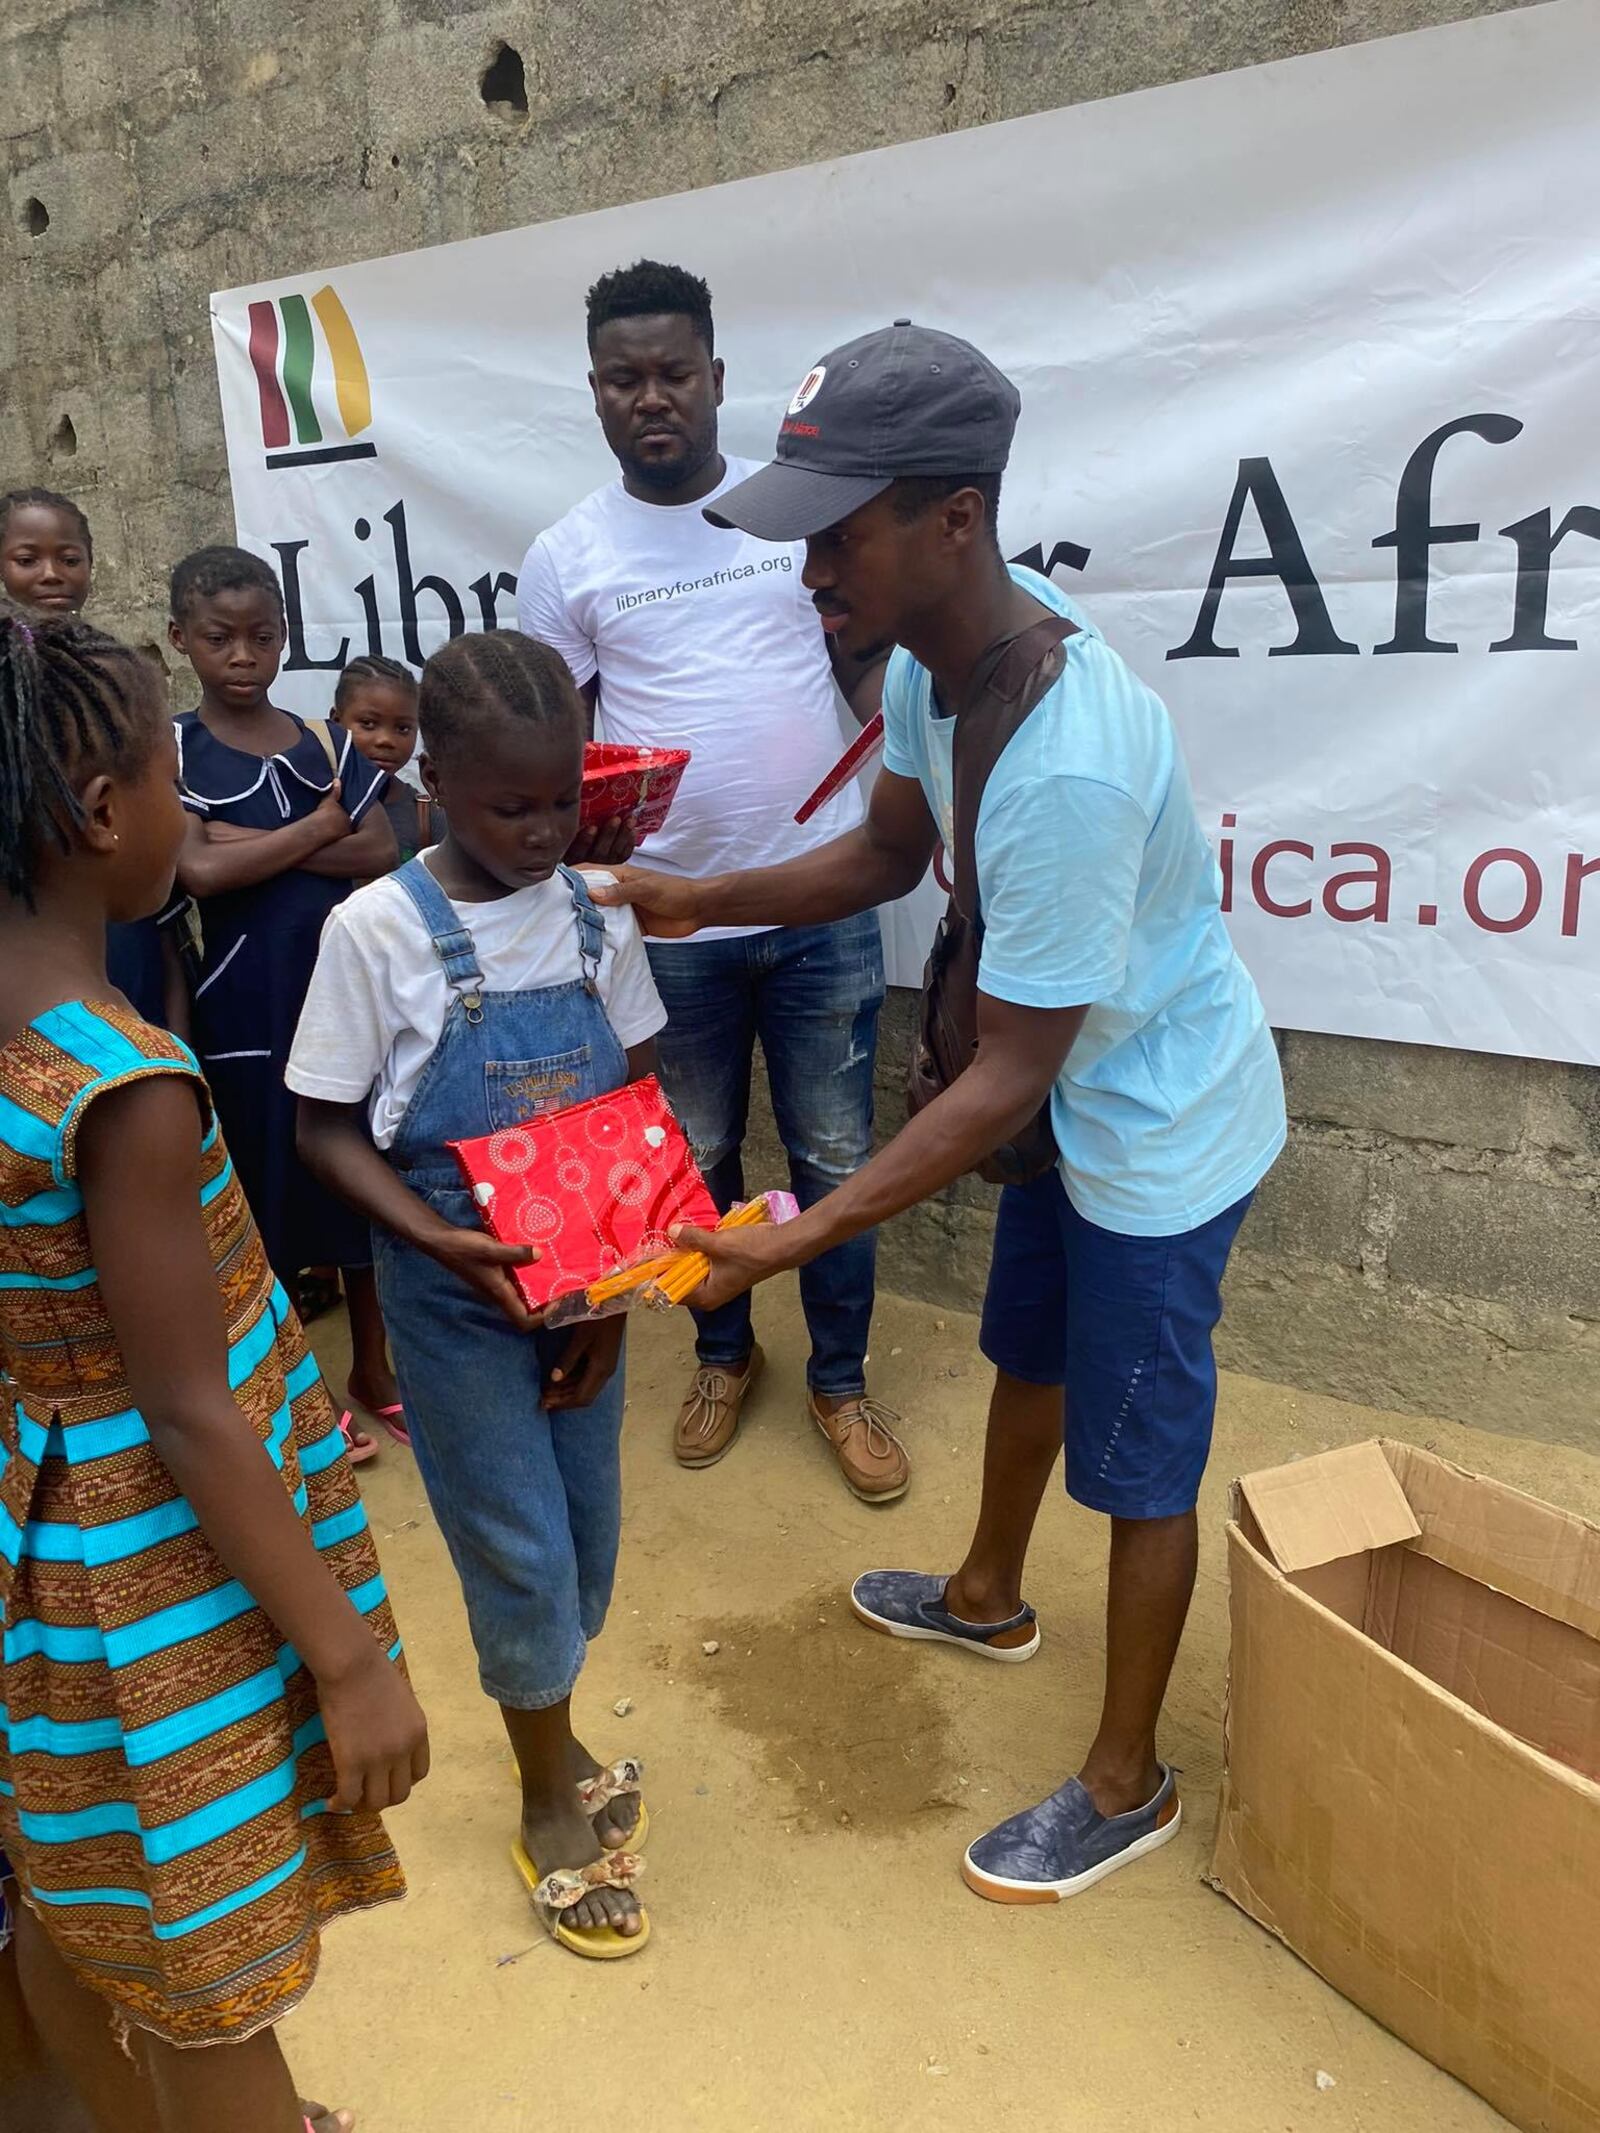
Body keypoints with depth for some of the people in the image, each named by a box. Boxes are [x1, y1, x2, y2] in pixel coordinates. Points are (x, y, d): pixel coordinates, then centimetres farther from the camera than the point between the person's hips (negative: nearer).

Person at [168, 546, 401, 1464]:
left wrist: (255, 845, -15)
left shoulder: (326, 743, 6)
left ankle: (372, 1366, 29)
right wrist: (318, 827, -10)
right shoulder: (176, 753, -3)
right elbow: (200, 871, -17)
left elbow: (382, 855, -6)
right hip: (247, 1014, -3)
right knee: (265, 1198, 8)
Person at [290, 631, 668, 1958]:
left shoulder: (597, 912, -4)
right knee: (521, 1552, 6)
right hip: (457, 1293, -4)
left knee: (587, 1535, 16)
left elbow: (639, 1098, 2)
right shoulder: (377, 931, -15)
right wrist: (441, 1242, -24)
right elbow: (325, 1130, -9)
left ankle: (548, 1734, 44)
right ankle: (552, 1807, 30)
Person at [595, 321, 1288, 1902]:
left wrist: (802, 1237, -30)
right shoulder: (928, 655, -10)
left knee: (1137, 1458, 7)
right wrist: (700, 903, -6)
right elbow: (889, 853, 5)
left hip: (1165, 1124, -9)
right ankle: (989, 1597, 54)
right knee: (1026, 1354, 26)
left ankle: (1125, 1784, 31)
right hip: (1081, 1092, 9)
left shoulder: (1065, 764, -38)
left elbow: (1004, 1079, -31)